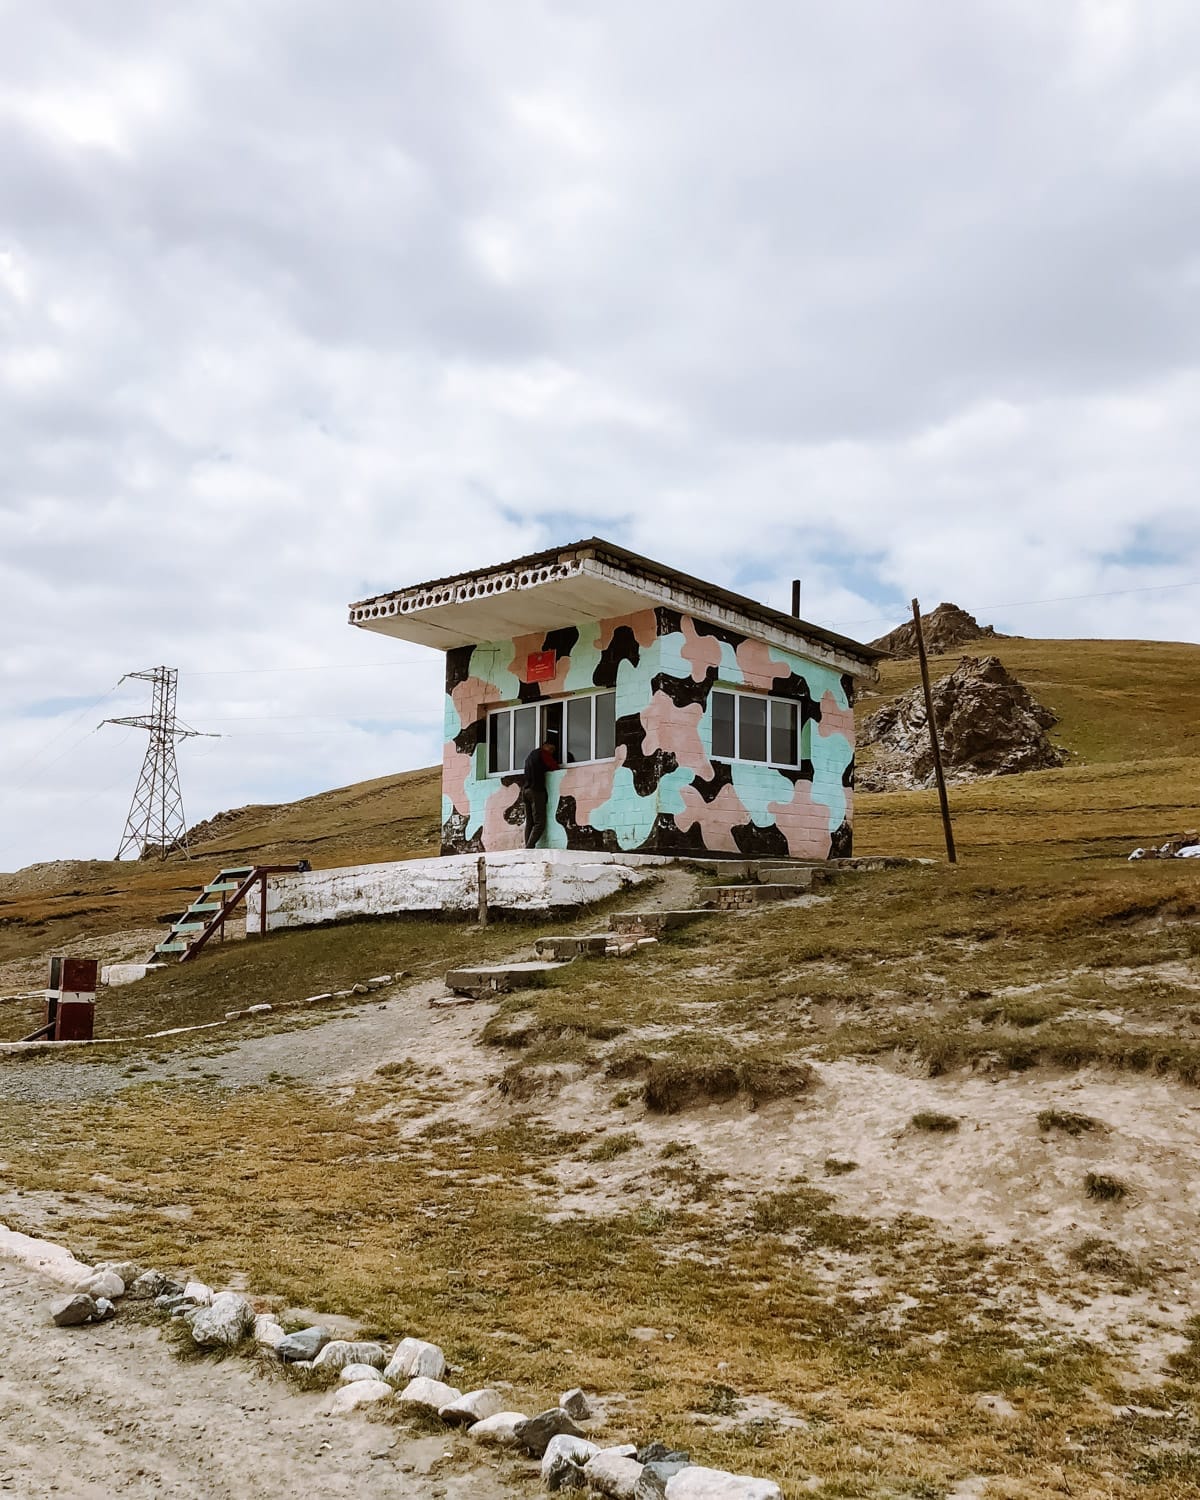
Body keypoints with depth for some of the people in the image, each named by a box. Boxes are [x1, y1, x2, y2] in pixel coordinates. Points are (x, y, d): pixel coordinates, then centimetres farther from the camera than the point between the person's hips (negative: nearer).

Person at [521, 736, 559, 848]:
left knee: (529, 822, 4)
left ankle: (527, 848, -5)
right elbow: (555, 766, 2)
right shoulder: (542, 753, 0)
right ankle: (529, 847, -23)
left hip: (525, 790, 8)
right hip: (536, 791, -8)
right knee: (540, 822, -12)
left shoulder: (530, 754, 25)